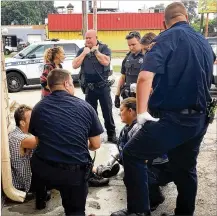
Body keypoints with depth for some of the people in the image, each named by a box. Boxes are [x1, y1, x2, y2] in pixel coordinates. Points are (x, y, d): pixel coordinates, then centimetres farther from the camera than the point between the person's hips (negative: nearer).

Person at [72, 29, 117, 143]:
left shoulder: (104, 48, -3)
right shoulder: (82, 51, 6)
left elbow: (106, 62, -21)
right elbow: (74, 65, -5)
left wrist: (95, 51, -12)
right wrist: (84, 53, -9)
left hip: (103, 86, -3)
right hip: (89, 87, 3)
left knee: (107, 111, 2)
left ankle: (111, 134, 13)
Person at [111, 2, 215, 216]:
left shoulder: (167, 38, -8)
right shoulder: (205, 43, 14)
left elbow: (145, 77, -22)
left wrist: (141, 112, -17)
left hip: (172, 118, -7)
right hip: (198, 119, 7)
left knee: (132, 155, 7)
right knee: (186, 169, 21)